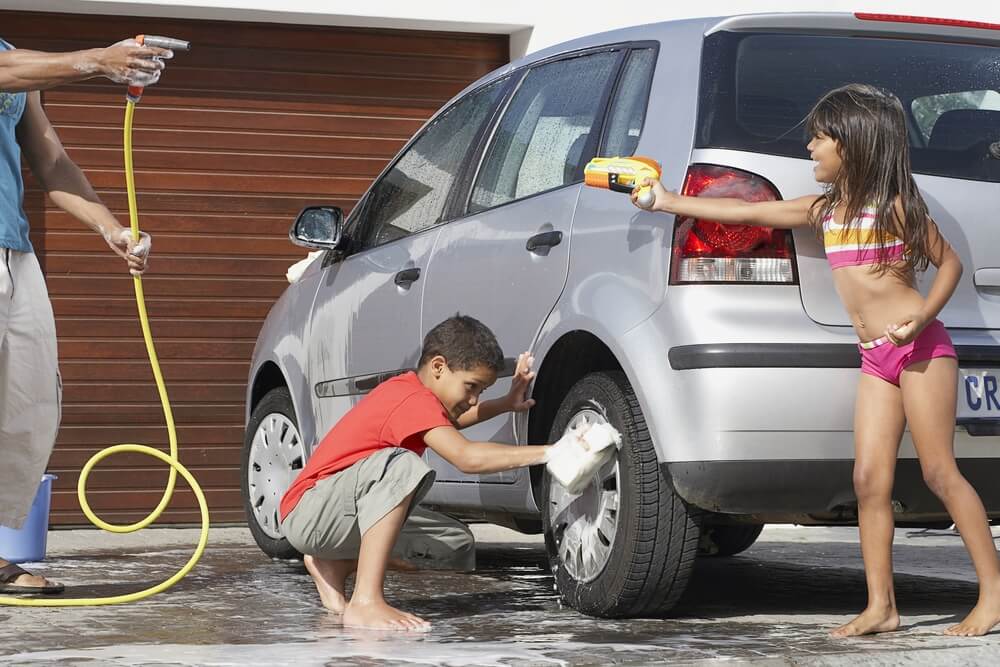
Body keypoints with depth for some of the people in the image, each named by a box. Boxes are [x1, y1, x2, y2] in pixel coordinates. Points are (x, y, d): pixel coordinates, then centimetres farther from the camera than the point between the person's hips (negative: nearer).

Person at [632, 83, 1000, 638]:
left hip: (919, 346, -6)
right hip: (877, 359, 6)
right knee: (870, 479, -2)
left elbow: (949, 262, 0)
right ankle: (881, 607, 0)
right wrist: (668, 202, 17)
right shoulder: (824, 210, 12)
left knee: (939, 471, -9)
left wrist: (922, 317, -18)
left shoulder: (896, 205, -4)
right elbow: (747, 212, 16)